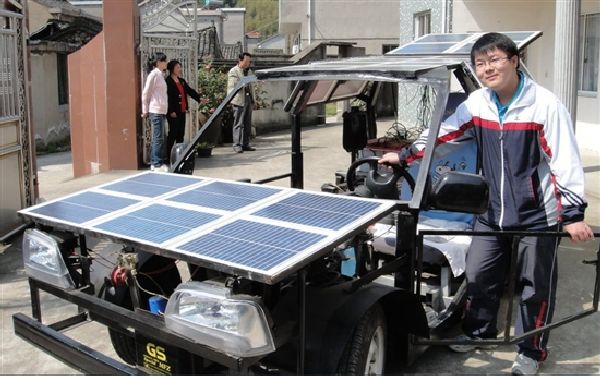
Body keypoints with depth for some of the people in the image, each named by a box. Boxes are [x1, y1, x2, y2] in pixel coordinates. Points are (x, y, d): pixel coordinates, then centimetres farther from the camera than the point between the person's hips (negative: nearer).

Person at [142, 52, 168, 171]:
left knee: (158, 138, 12)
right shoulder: (154, 74, -11)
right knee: (158, 138, -6)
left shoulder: (160, 74, 15)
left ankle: (154, 162, 19)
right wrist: (145, 110, -9)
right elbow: (146, 93, -12)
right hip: (156, 110, -9)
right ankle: (157, 164, -1)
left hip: (160, 111, 9)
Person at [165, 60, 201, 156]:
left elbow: (190, 91, 18)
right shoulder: (168, 81, -9)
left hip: (182, 111, 8)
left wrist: (200, 98, 5)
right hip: (173, 112, -8)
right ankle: (168, 154, -2)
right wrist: (171, 111, -19)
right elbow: (168, 97, -15)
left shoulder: (182, 81, 17)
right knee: (173, 133, -7)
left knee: (181, 134, 11)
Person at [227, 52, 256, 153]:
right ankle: (237, 145, -2)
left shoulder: (248, 71, 19)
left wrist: (253, 101, 19)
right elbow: (232, 86, -12)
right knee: (238, 123, -5)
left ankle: (245, 144, 14)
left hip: (248, 99, 7)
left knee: (248, 124, 8)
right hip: (239, 100, -7)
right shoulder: (233, 71, -4)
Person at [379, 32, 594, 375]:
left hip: (538, 214, -4)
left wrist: (574, 213, -19)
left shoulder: (545, 104, -16)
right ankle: (478, 332, 37)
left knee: (535, 286, 8)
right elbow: (445, 132, 10)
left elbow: (566, 162, -16)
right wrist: (405, 155, 8)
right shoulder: (477, 102, -1)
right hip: (492, 212, 5)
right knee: (478, 276, 12)